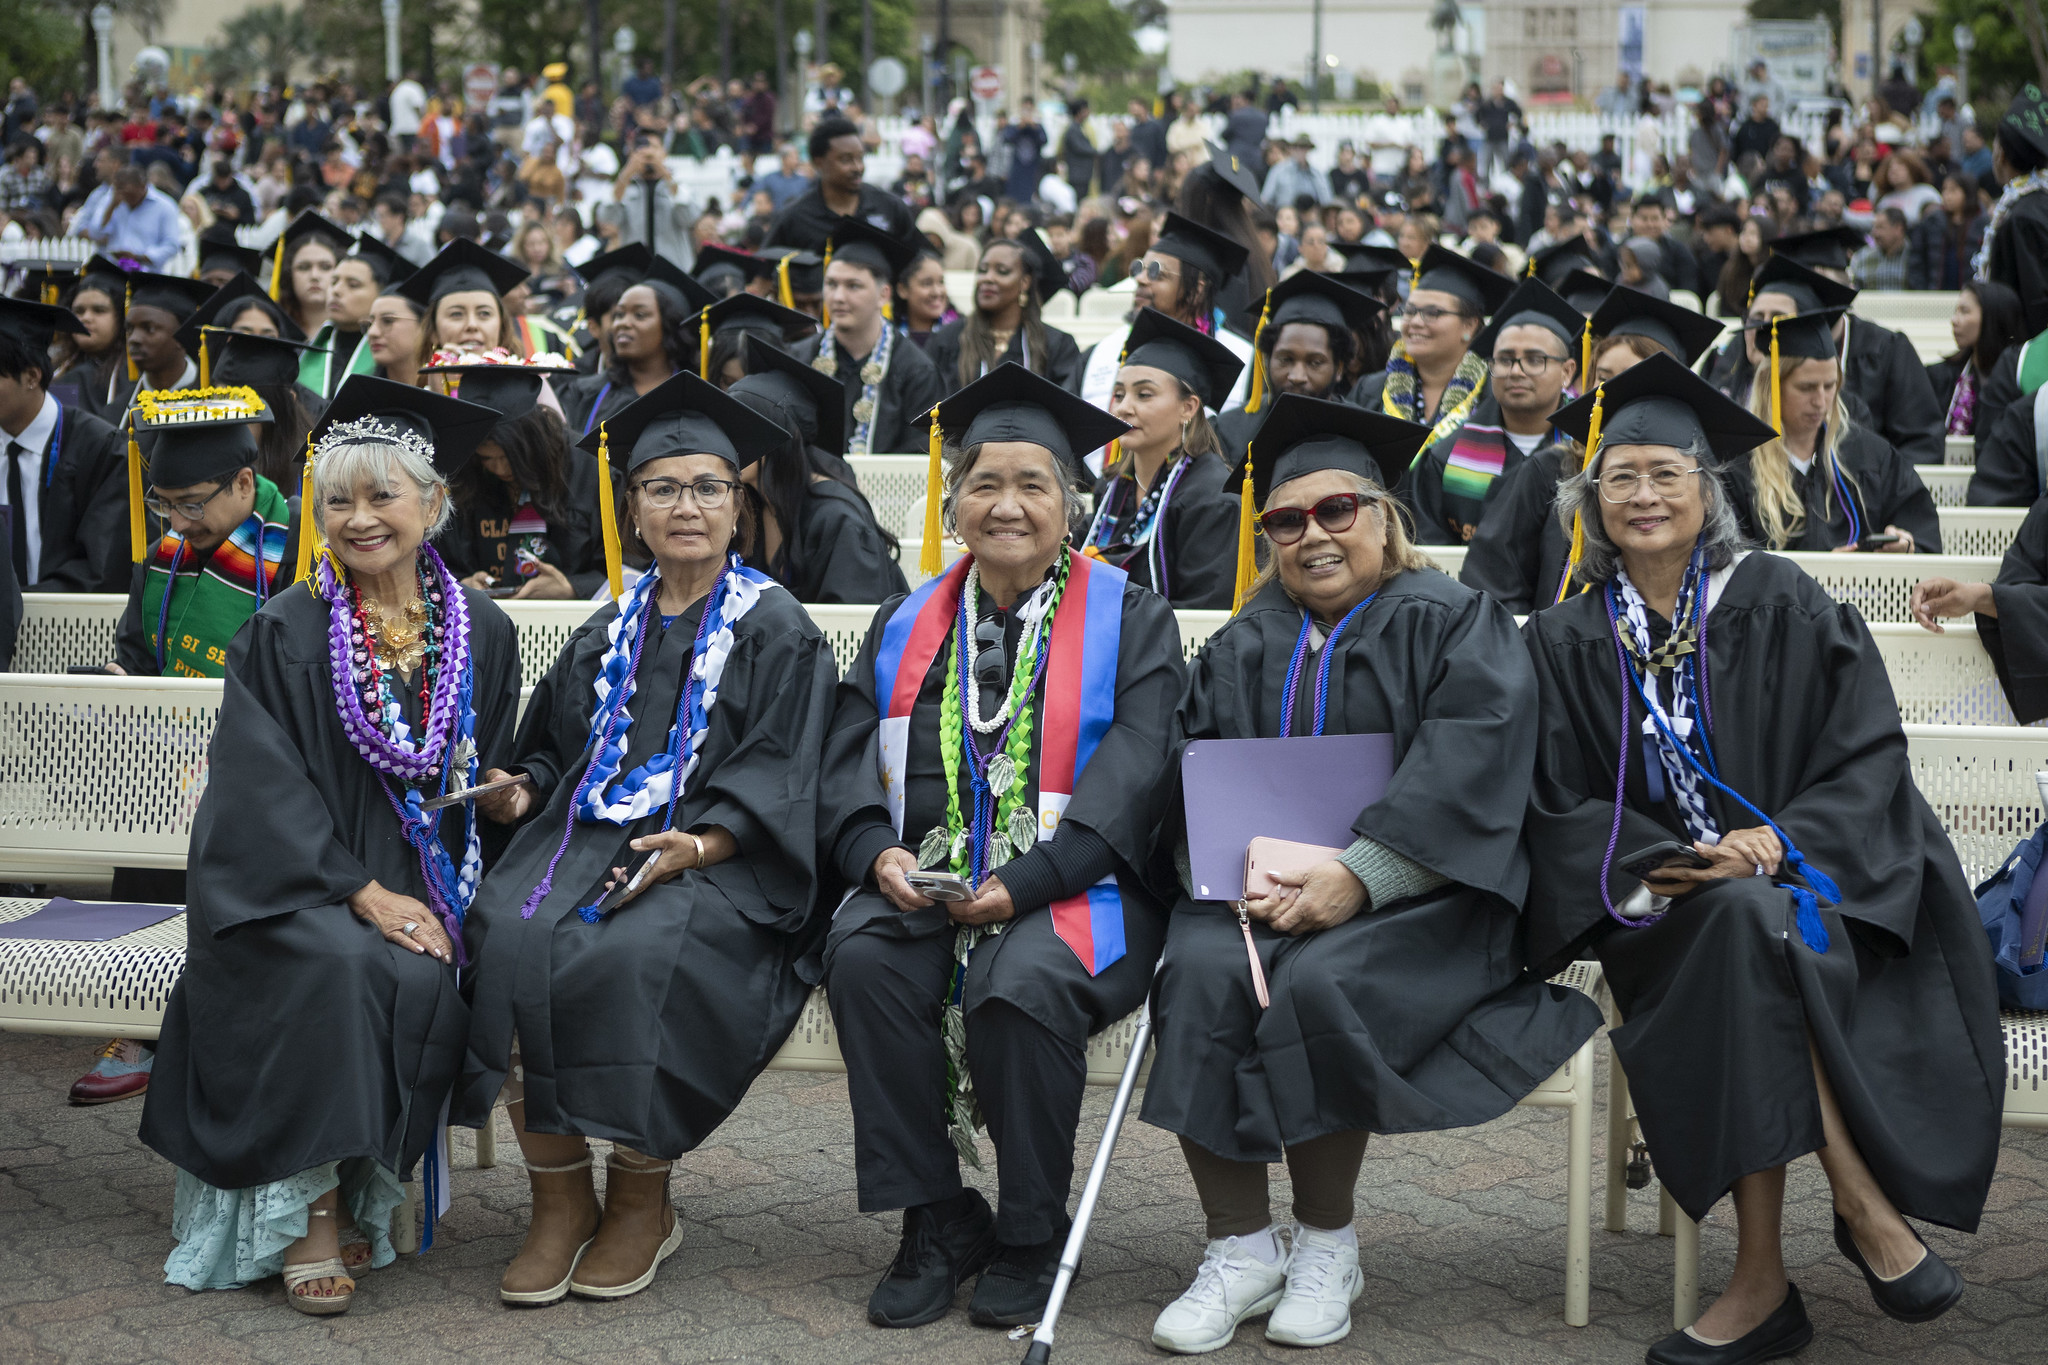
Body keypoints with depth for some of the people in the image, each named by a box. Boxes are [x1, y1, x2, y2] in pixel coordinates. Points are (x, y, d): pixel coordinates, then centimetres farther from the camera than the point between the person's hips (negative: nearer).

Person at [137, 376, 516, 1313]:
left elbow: (488, 780, 14)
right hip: (295, 879, -2)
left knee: (425, 983, -28)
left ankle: (364, 1190, -12)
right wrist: (363, 893, -19)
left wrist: (446, 896, -3)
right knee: (340, 966, -33)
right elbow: (264, 793, -8)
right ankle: (311, 1200, -22)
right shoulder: (282, 635, -1)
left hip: (421, 881, 2)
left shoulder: (481, 634, 8)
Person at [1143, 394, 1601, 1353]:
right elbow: (1191, 768, 6)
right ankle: (1241, 1249, -17)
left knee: (1317, 985, -32)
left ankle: (1326, 1245, -12)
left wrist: (1359, 874, -23)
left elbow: (1471, 770, -12)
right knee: (1200, 974, -27)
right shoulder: (1243, 646, 17)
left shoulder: (1454, 626, 4)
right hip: (1259, 888, 4)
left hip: (1413, 898, -4)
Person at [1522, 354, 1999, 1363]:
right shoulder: (1565, 642, 9)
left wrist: (1780, 843, -17)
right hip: (1666, 908, 1)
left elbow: (1867, 752, 0)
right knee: (1743, 923, -34)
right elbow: (1557, 807, 4)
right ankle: (1864, 1207, -32)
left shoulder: (1781, 605, 4)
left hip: (1803, 876, -1)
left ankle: (1763, 1280, -33)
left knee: (1751, 926, -36)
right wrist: (1665, 865, -14)